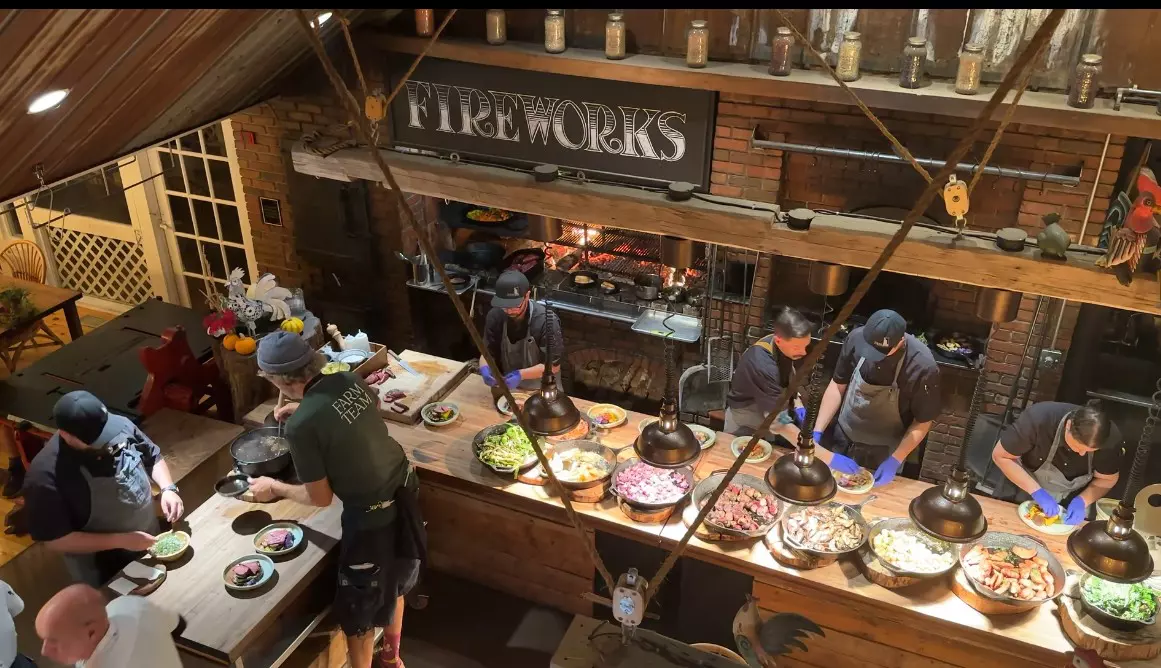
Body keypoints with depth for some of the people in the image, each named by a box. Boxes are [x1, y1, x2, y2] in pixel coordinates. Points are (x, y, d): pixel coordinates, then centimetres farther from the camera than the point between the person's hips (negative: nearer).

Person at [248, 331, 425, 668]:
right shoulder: (348, 380, -5)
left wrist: (274, 487, 4)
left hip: (372, 515, -8)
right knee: (394, 580, 31)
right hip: (404, 490, 8)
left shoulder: (301, 426, -24)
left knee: (360, 607, 16)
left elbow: (320, 498, -14)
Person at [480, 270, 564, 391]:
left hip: (543, 390, -4)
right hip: (508, 387, 4)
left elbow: (554, 364, -18)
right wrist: (485, 368, -26)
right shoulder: (495, 316, -10)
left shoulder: (546, 320, -22)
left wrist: (521, 374, -31)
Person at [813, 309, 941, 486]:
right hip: (843, 440, 3)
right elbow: (837, 386, -6)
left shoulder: (923, 367, -28)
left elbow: (922, 422, -14)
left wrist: (895, 460, -20)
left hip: (883, 453, -3)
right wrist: (817, 432, -10)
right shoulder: (857, 338, -20)